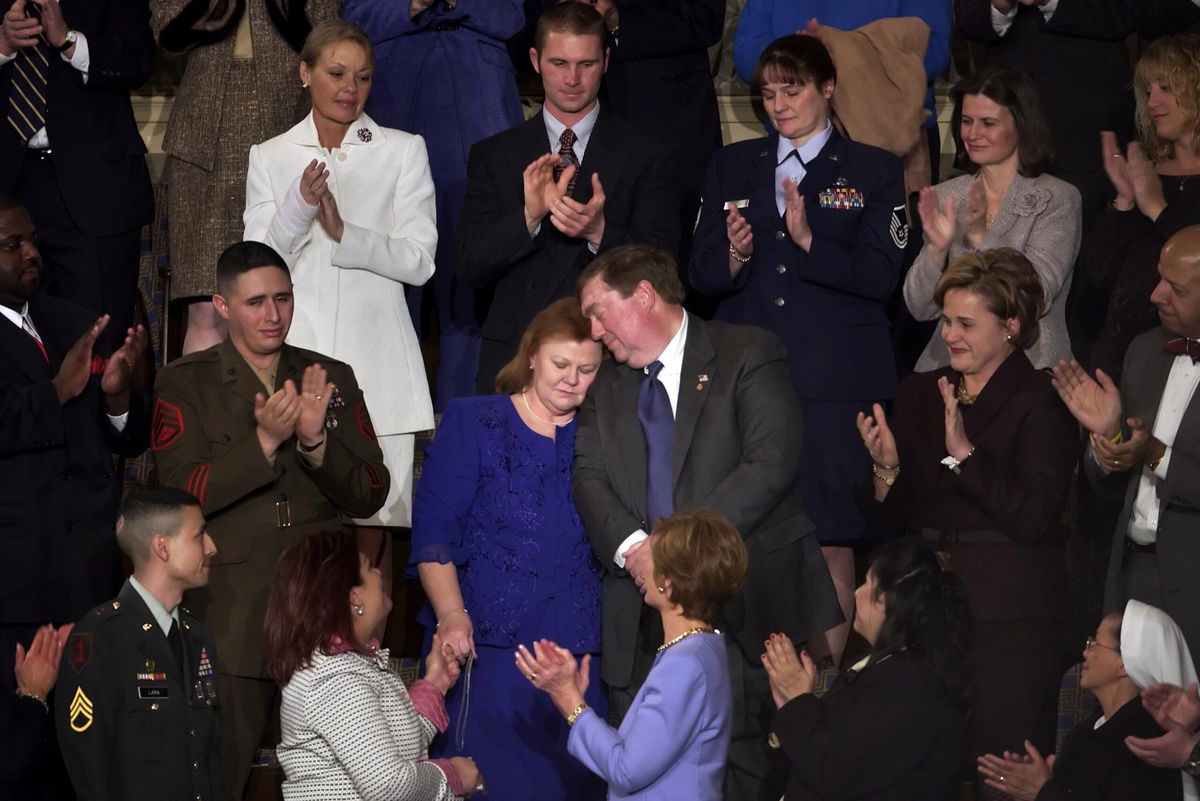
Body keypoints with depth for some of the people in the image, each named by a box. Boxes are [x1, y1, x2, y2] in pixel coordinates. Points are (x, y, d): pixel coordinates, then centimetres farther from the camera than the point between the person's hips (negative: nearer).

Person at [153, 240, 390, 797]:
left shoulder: (332, 380, 10)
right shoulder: (185, 384, 1)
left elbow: (369, 497, 3)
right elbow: (182, 494, -11)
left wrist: (315, 438, -14)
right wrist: (265, 440, -21)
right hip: (231, 621, -3)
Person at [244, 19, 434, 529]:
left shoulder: (404, 151, 9)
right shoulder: (270, 157, 12)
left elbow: (419, 261, 1)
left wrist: (343, 232, -14)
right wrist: (299, 207, -14)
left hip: (377, 364, -1)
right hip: (297, 355, 1)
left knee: (384, 516, -6)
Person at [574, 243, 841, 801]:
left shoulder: (748, 354, 0)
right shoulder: (605, 386, 18)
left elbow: (772, 461, -12)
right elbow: (589, 478, 6)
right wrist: (631, 546, -15)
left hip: (742, 607, -5)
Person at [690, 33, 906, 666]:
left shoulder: (872, 171, 7)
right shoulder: (732, 167, 16)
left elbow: (880, 276, -4)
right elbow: (700, 274, 11)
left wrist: (808, 242, -17)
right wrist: (733, 257, -11)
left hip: (836, 381, -2)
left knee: (831, 537, -5)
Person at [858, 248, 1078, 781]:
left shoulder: (1041, 403, -5)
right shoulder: (919, 394, 11)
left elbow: (1032, 518, -17)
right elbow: (890, 521, 12)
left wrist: (964, 453, -23)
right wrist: (886, 467, -8)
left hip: (1007, 615, -5)